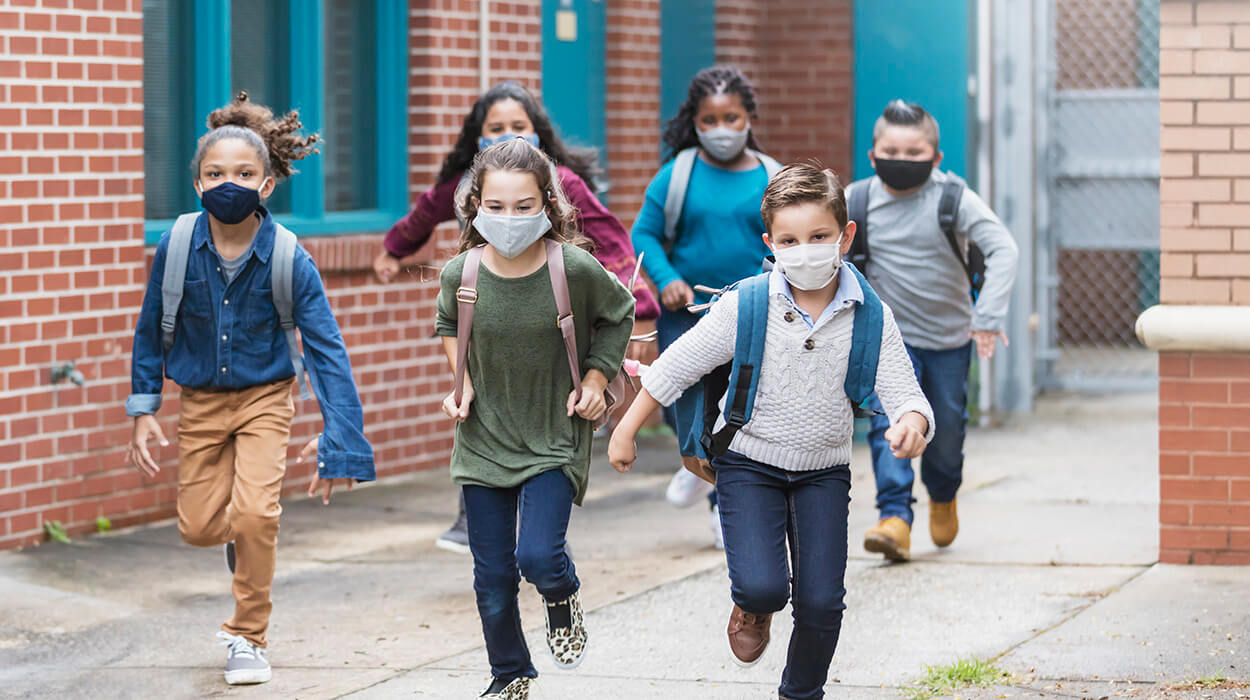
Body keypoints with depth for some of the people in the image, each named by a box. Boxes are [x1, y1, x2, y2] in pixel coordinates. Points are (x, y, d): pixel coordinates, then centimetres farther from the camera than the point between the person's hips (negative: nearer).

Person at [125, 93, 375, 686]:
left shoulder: (289, 260, -21)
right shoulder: (177, 248, -16)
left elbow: (326, 348, -18)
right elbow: (151, 329, -1)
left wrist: (336, 435, -24)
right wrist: (144, 410, 0)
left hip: (265, 397, -2)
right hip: (200, 400, 3)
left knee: (253, 514, -19)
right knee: (198, 527, 4)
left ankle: (249, 637, 2)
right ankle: (251, 541, 41)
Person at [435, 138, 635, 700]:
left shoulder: (575, 269, -17)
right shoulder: (461, 273, -11)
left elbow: (618, 315, 5)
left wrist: (595, 379, -2)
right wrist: (461, 381, 1)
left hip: (554, 440, -2)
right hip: (484, 439, 3)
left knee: (537, 557, -20)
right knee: (492, 577, 7)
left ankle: (563, 600, 17)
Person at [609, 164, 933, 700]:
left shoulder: (870, 317, -10)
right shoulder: (746, 305, -13)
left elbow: (904, 393, -13)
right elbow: (676, 366, -4)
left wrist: (912, 424, -37)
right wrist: (626, 431, 0)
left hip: (824, 470, 2)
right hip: (749, 462, -2)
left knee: (821, 602, -4)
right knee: (763, 587, -19)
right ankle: (751, 608, 20)